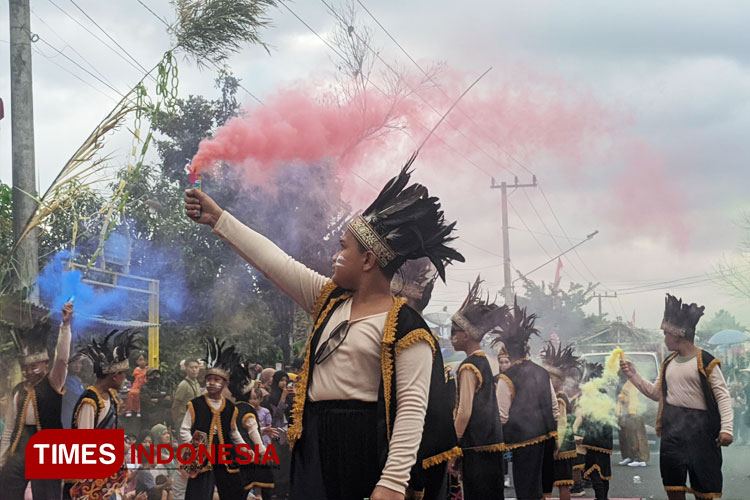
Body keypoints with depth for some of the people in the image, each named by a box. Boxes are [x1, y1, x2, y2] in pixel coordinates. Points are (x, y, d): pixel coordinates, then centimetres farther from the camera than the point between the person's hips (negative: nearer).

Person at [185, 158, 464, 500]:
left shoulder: (404, 326, -10)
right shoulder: (330, 299, 13)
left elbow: (412, 408, -16)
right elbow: (273, 261, 17)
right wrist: (217, 219, 18)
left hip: (363, 453, -7)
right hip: (314, 447, 7)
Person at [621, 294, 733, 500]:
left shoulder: (705, 361, -7)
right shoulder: (669, 363, 13)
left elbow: (722, 396, -9)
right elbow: (656, 393, 20)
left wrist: (726, 428, -18)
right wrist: (633, 375, 12)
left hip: (698, 425, -6)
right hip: (672, 425, 6)